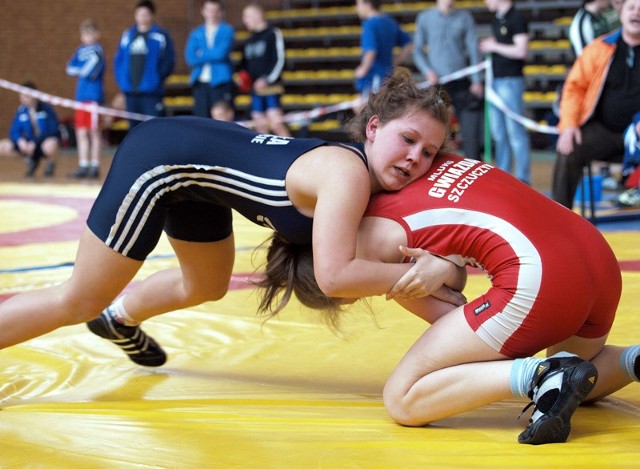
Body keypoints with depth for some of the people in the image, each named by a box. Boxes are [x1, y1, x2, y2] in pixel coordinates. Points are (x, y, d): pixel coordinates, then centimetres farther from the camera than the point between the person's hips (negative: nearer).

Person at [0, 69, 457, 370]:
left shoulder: (375, 178, -5)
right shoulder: (347, 172, -29)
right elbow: (334, 276, -37)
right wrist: (415, 274, -28)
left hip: (194, 171, 9)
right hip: (159, 158, -9)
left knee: (206, 287, 30)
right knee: (79, 303, -1)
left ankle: (119, 319, 57)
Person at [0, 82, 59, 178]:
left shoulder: (46, 108, -14)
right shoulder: (21, 111, -3)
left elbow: (55, 129, -16)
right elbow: (13, 131, 0)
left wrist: (35, 142, -24)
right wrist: (20, 140, -23)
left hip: (48, 141, -4)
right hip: (29, 145, 4)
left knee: (49, 146, -42)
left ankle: (51, 164, -3)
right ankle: (32, 160, 7)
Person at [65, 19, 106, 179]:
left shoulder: (97, 50, -8)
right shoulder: (80, 50, 13)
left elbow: (92, 72, -17)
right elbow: (70, 69, 5)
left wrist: (79, 70, -2)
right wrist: (84, 70, -9)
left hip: (94, 95, -7)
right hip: (81, 95, 7)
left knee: (94, 132, -2)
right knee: (81, 132, 8)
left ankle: (95, 166, 3)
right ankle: (83, 165, 13)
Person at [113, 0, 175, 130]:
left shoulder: (160, 36, -3)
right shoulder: (127, 35, 12)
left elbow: (169, 61, -5)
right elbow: (118, 60, 16)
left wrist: (157, 79, -10)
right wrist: (121, 79, 4)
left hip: (151, 92, -5)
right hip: (130, 91, 5)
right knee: (134, 127, 11)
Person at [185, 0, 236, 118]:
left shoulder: (227, 30, 4)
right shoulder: (196, 33, 13)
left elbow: (222, 53, -12)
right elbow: (190, 58, -1)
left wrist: (202, 54, -1)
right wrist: (212, 55, -7)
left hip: (221, 82, -3)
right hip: (200, 83, 3)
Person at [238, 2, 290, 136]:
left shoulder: (273, 34, -3)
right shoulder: (249, 41, 18)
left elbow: (279, 60, -9)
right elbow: (244, 63, 24)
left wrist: (267, 79, -17)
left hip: (272, 86, -7)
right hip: (255, 89, 7)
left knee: (276, 123, -17)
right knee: (260, 125, 6)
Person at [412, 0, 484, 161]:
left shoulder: (464, 17, 5)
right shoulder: (424, 18, 5)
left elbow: (473, 49, 4)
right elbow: (418, 50, 8)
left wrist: (477, 81, -3)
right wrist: (427, 71, -9)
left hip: (462, 81, 0)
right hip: (437, 82, 0)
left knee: (470, 127, -6)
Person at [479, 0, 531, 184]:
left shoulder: (517, 19, -11)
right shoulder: (497, 20, 15)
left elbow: (521, 51, -19)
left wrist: (494, 46, -11)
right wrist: (488, 44, 6)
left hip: (511, 80, -9)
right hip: (496, 79, 9)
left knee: (515, 131, -6)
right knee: (498, 132, 12)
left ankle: (523, 177, -2)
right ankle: (502, 174, 19)